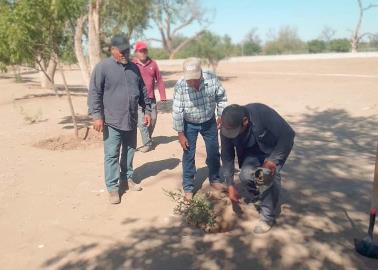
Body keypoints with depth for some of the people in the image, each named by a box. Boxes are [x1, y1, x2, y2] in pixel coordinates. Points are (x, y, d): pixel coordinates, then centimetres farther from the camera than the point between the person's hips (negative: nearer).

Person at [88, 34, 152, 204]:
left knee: (129, 152, 16)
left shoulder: (134, 67, 10)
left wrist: (147, 110, 14)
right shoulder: (102, 67, -8)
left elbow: (143, 91, 17)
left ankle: (127, 178, 34)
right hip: (112, 121, -5)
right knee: (112, 155, 0)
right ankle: (113, 187, 10)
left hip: (131, 120, 6)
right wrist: (97, 115, -17)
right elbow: (94, 93, -11)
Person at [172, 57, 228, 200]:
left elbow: (221, 97, -6)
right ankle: (188, 187, 17)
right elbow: (177, 111, -20)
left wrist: (221, 116, -3)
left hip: (209, 121, 2)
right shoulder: (180, 86, -29)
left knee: (214, 152, 13)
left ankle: (215, 179, 35)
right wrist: (181, 134, -16)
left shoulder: (212, 79, -25)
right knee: (189, 155, 2)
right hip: (189, 124, -2)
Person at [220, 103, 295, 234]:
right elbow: (227, 156, -12)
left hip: (274, 148, -4)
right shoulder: (227, 128, -24)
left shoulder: (262, 113, -38)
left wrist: (273, 160, -34)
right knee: (246, 175, -21)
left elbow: (288, 134, -30)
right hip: (252, 152, 4)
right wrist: (230, 185, -14)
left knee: (266, 176, -27)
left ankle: (268, 217, -7)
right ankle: (263, 201, 9)